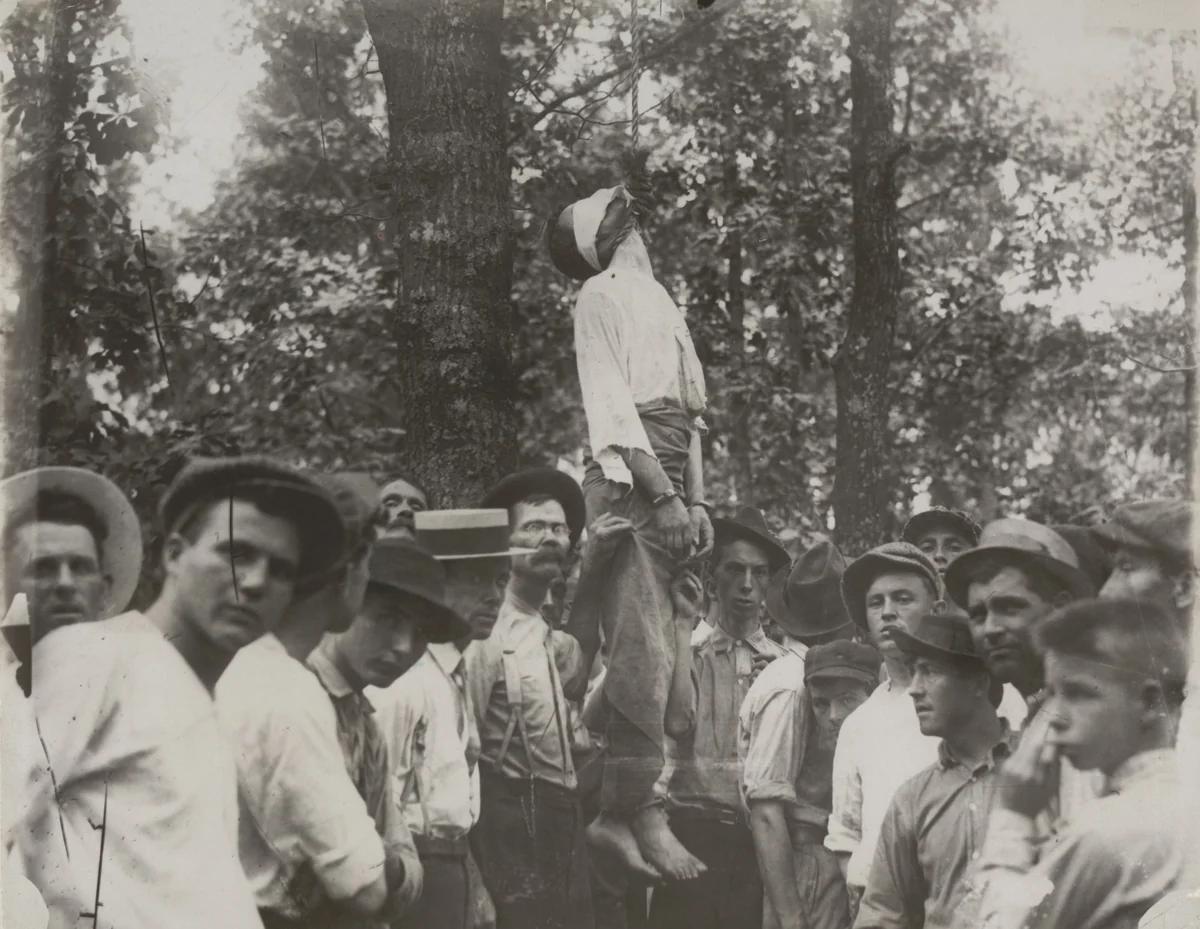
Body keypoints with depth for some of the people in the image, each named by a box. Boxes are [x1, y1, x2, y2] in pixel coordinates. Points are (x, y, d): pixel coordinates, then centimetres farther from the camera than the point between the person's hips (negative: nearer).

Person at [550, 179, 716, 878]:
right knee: (642, 648, -13)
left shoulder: (661, 300, 24)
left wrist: (698, 500, 13)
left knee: (660, 647, 6)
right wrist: (662, 494, -16)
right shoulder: (603, 295, 0)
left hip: (672, 481, 8)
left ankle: (632, 799, 10)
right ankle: (639, 806, -12)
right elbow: (611, 402, -9)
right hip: (629, 481, -8)